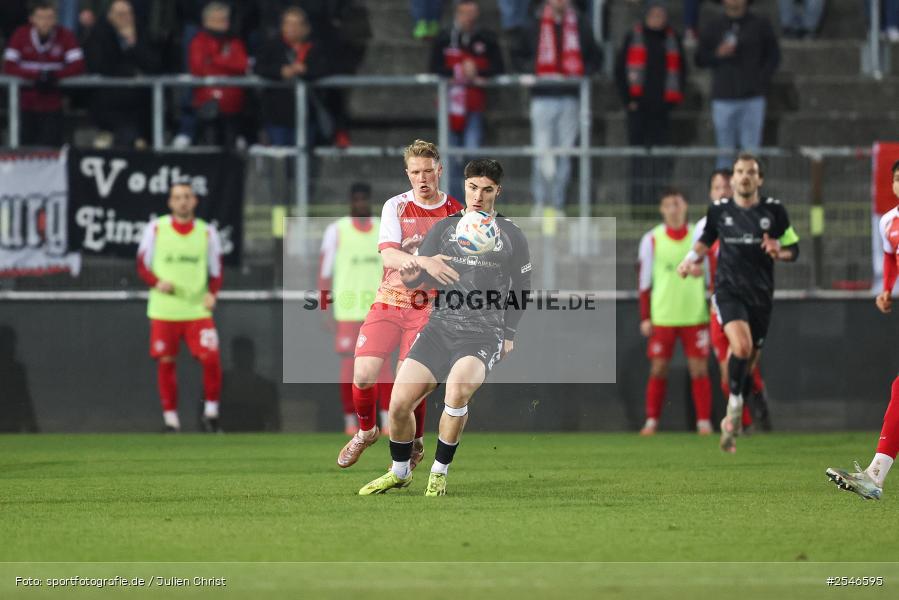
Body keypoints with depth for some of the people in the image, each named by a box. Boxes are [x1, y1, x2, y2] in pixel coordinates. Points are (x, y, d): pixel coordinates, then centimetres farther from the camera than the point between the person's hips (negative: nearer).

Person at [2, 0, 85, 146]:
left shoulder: (65, 36, -4)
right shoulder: (21, 35, -3)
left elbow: (78, 66, -9)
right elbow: (9, 66, -9)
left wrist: (54, 75, -23)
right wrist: (36, 75, -22)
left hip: (54, 106, -1)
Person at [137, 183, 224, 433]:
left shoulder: (207, 232, 5)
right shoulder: (155, 229, 2)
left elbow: (216, 272, 10)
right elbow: (142, 266, 5)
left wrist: (211, 293, -10)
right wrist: (157, 283, -15)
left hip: (198, 309, 0)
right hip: (163, 310, 0)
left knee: (211, 358, -13)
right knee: (166, 363, 2)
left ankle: (211, 411, 5)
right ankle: (170, 419, 12)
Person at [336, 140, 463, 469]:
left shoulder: (457, 212, 3)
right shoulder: (396, 206, 1)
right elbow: (389, 256, -13)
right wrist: (426, 263, -30)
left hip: (429, 307, -1)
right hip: (389, 301, 1)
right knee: (363, 374, -13)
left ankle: (415, 444, 13)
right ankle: (366, 430, 18)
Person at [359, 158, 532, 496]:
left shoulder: (512, 237, 7)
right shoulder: (445, 228, 11)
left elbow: (521, 290, 17)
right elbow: (411, 279, 7)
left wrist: (509, 335, 10)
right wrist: (416, 266, -17)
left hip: (484, 335, -3)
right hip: (440, 327, 3)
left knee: (457, 389, -33)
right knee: (399, 403, -11)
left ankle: (439, 474, -15)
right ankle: (400, 472, 17)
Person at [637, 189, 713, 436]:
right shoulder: (651, 239, 3)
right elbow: (644, 281, 5)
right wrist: (645, 318, -1)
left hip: (695, 316, 1)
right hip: (662, 317, -1)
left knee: (699, 369, -3)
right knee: (658, 369, -1)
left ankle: (704, 422, 1)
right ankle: (652, 421, 5)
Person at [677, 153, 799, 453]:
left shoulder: (774, 210, 0)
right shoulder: (719, 210, 2)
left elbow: (793, 248, 8)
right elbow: (707, 238, 20)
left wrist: (779, 252, -14)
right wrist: (691, 258, 2)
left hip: (760, 293, 2)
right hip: (729, 290, -2)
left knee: (748, 360, 9)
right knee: (741, 346, -28)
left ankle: (730, 422, 26)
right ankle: (735, 406, -14)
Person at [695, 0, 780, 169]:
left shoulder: (760, 25, 6)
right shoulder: (712, 28, 8)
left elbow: (773, 55, 10)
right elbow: (700, 60, 9)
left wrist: (763, 78, -3)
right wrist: (718, 55, -11)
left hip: (752, 97, -1)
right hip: (723, 97, 1)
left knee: (751, 148, -4)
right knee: (725, 151, 2)